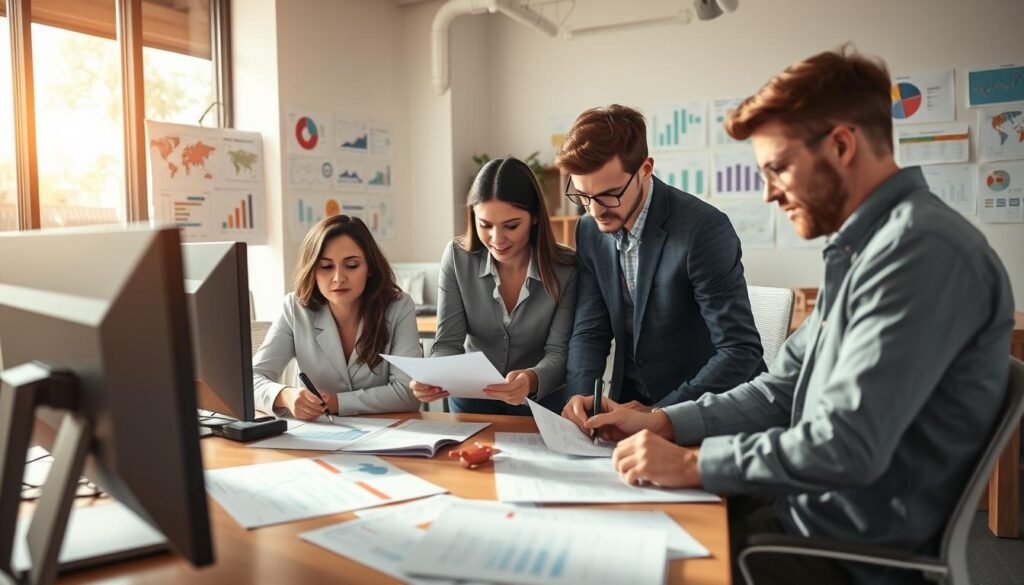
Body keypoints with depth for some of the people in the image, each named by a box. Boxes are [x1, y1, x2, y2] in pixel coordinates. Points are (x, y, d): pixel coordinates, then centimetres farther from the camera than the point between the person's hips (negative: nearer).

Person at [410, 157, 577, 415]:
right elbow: (448, 343, -10)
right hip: (471, 396, 0)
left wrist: (532, 380, -38)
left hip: (541, 400, 1)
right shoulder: (458, 256, -10)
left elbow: (559, 352, -16)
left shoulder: (566, 269, -15)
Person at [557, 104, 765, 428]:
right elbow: (591, 330, 5)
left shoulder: (704, 229, -19)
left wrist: (658, 415, -24)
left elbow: (741, 351, -20)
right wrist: (581, 393, -13)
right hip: (630, 403, 4)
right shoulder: (589, 231, 0)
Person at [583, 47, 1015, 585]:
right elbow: (783, 390, 12)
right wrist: (662, 422, 3)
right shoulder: (860, 248, 11)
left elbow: (847, 446, -29)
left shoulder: (921, 248, -22)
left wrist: (690, 463, -20)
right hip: (813, 514, 9)